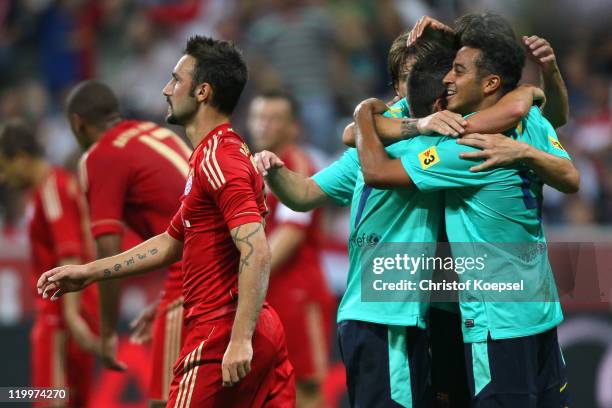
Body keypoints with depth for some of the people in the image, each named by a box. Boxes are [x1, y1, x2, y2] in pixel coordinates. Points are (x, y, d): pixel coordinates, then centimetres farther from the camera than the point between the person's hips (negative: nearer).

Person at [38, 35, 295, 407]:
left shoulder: (218, 160, -14)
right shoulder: (212, 156, 19)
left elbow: (256, 253, -23)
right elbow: (171, 243, 29)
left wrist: (240, 339, -28)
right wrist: (89, 272, 28)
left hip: (220, 337, -9)